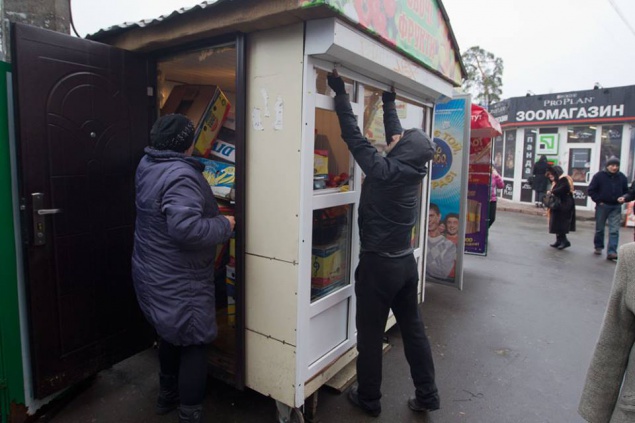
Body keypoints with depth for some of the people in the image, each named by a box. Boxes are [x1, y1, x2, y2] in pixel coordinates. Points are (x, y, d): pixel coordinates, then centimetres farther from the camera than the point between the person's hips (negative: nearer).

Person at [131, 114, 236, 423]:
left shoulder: (147, 165, 4)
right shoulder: (180, 176, -26)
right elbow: (186, 228, -36)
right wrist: (224, 225, -22)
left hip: (156, 275, 10)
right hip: (179, 281, -10)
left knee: (171, 335, 25)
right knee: (195, 343, 5)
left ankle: (167, 396, 43)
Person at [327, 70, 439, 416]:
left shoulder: (382, 170, -19)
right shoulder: (413, 171, -1)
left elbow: (353, 135, -14)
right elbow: (395, 135, 14)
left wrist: (340, 93, -4)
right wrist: (389, 102, 26)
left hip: (378, 264, -7)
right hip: (405, 262, 7)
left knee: (370, 336, 8)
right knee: (413, 329, 17)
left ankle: (368, 399, 24)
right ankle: (427, 395, 28)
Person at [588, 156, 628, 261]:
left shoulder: (622, 177, 5)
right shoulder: (599, 176, -5)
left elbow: (626, 191, 16)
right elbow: (591, 190, -4)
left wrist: (622, 199, 0)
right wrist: (598, 201, -9)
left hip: (616, 207, 2)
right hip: (602, 206, -2)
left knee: (614, 230, -6)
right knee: (599, 228, 10)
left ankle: (611, 252, -8)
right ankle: (598, 247, 26)